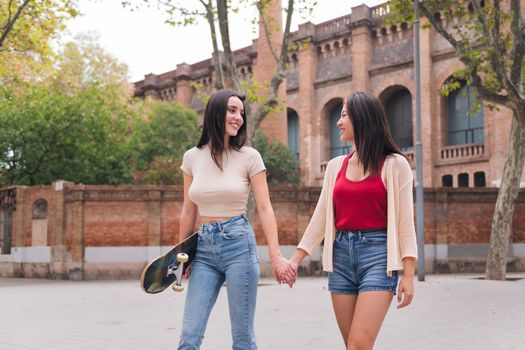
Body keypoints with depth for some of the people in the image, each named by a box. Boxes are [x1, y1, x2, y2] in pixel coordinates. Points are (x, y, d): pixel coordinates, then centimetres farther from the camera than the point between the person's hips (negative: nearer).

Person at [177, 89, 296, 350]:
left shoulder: (249, 157, -1)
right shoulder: (192, 157, 7)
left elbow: (264, 209, -3)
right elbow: (189, 211, 14)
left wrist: (275, 256, -11)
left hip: (238, 243, -3)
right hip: (204, 248, 3)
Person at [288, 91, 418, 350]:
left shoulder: (394, 164, -2)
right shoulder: (336, 166, 12)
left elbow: (404, 221, -5)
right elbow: (321, 217, 13)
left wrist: (408, 274, -10)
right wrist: (295, 259, 9)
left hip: (378, 253, -5)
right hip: (341, 254, 5)